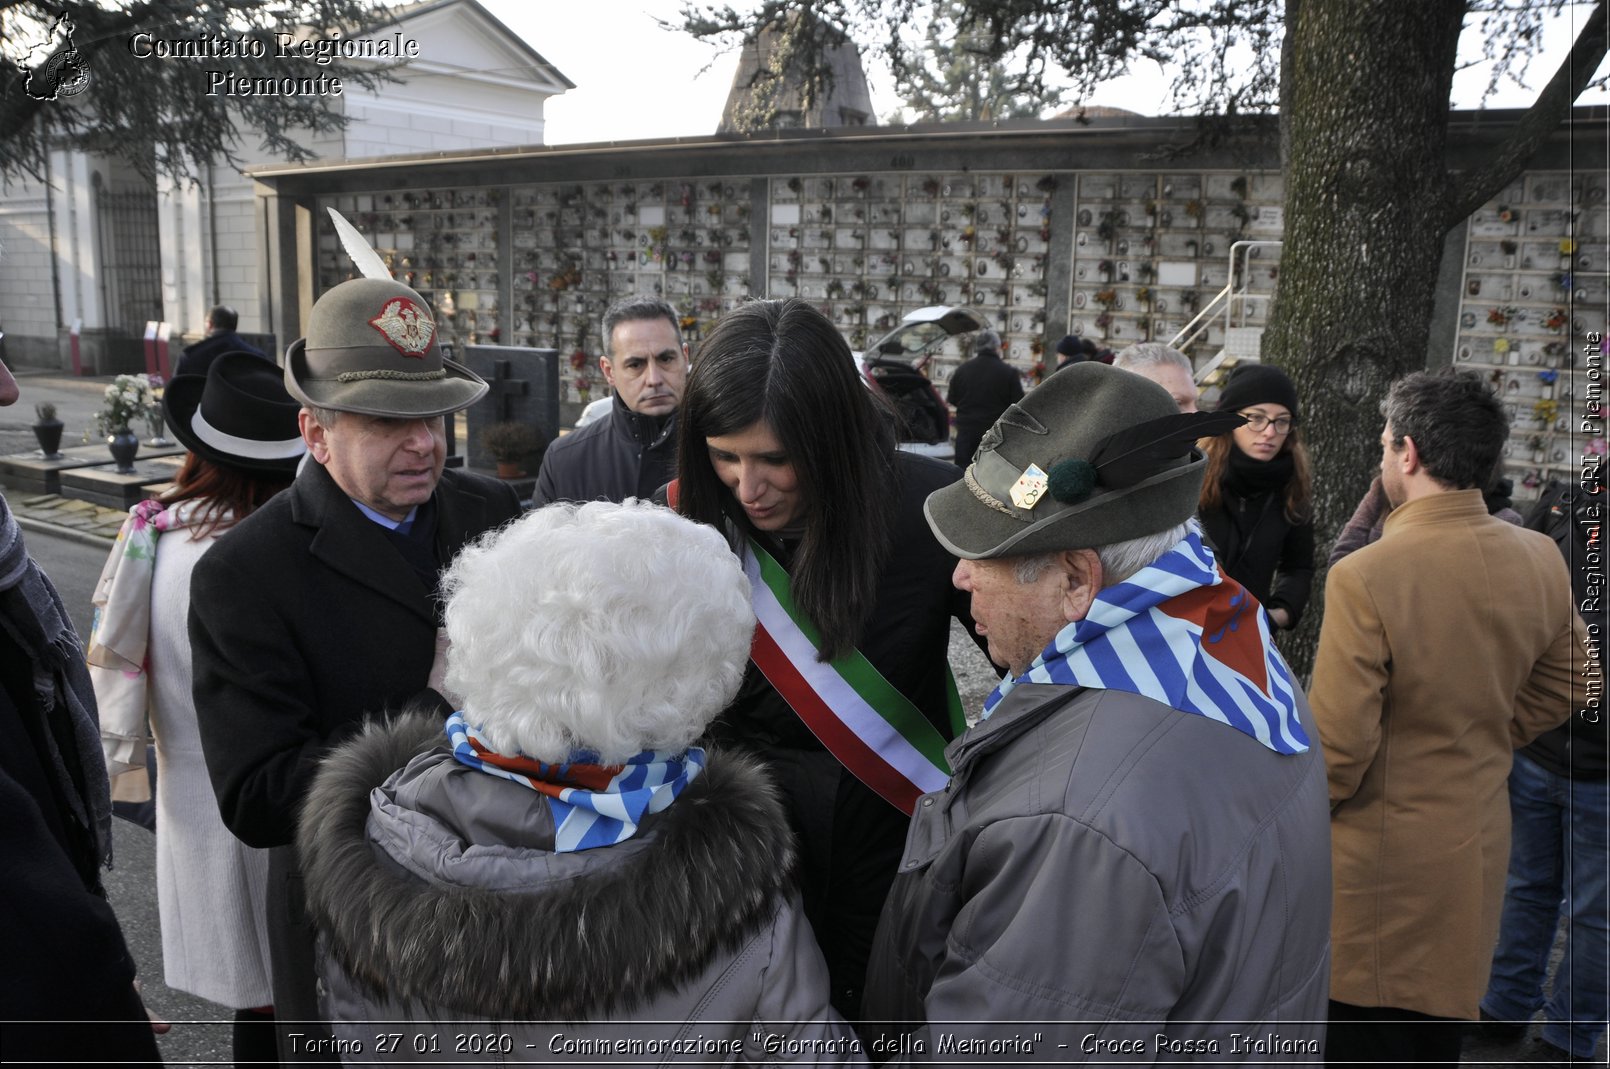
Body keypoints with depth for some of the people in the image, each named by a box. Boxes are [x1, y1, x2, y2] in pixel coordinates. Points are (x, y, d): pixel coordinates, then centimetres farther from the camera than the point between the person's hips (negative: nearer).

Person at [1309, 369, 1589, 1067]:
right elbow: (1556, 691, 11)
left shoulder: (1366, 577, -25)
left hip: (1380, 858, -6)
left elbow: (1339, 745, -21)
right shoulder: (1542, 561, -4)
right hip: (1482, 846, 7)